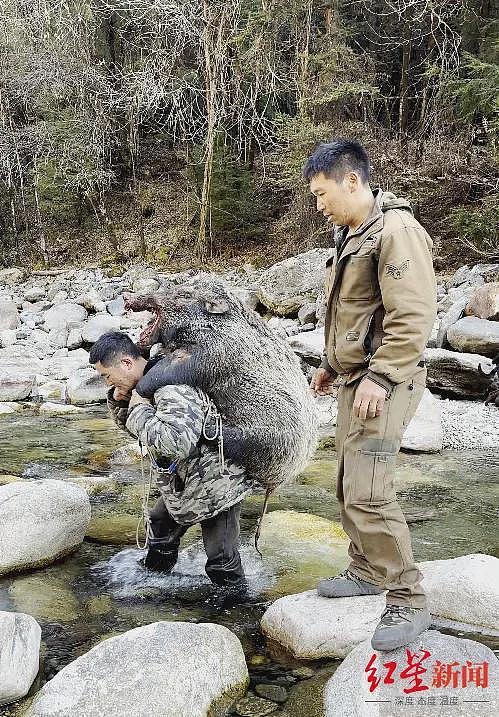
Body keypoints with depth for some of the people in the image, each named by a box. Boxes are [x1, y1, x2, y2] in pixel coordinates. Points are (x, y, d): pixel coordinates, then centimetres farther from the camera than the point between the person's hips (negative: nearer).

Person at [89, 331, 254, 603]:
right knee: (160, 528, 29)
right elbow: (133, 429, 17)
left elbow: (177, 443, -45)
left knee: (221, 559, -2)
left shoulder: (173, 389, -31)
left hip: (217, 482, -11)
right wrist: (119, 401, -4)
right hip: (183, 481, 11)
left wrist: (141, 410, -31)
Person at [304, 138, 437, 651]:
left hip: (381, 382, -10)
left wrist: (380, 377, -25)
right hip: (353, 378, 10)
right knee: (349, 485, 15)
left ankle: (408, 602, 0)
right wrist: (330, 365, 24)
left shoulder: (396, 230, -16)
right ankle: (367, 572, 31)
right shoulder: (348, 234, 15)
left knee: (368, 493, -13)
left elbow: (413, 316, -23)